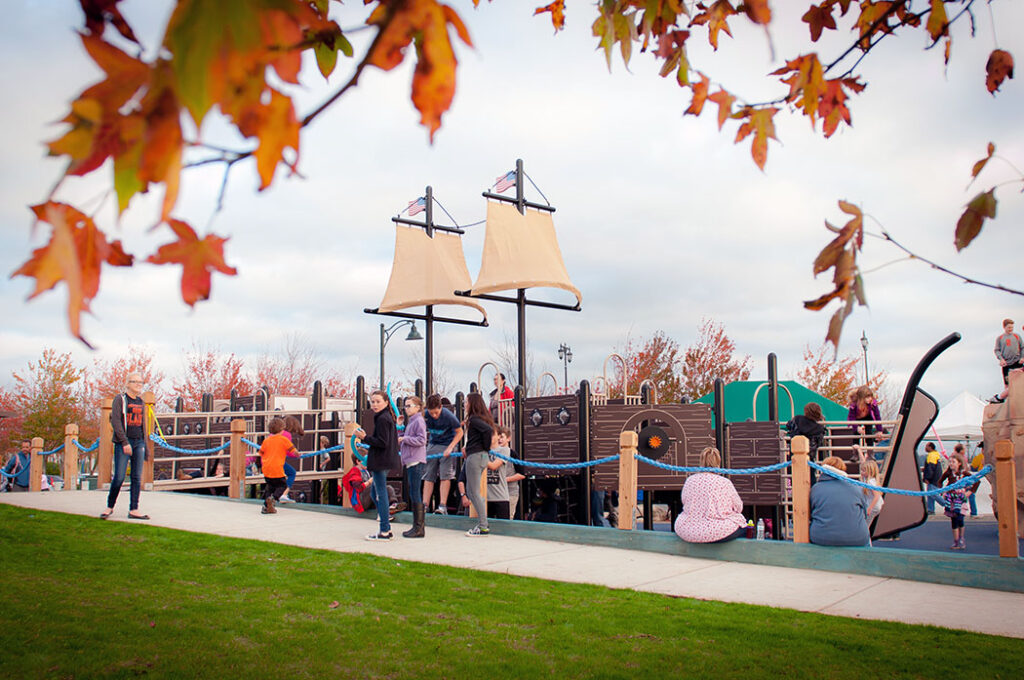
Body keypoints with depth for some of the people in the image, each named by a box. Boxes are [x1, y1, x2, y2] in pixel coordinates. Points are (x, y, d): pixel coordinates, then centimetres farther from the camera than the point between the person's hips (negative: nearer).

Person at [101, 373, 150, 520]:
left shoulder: (141, 402, 16)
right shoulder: (120, 399, -2)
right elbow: (115, 421, -10)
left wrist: (144, 444, 15)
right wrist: (125, 442, -16)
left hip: (138, 442, 6)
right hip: (123, 443, -5)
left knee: (137, 478, 1)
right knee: (119, 477, -7)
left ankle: (133, 510, 5)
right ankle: (110, 507, 11)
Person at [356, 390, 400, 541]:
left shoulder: (382, 419, -15)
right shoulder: (387, 417, 15)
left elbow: (383, 443, -21)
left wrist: (365, 437, -17)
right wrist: (371, 450, 22)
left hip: (380, 461, -11)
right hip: (384, 460, 11)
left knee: (381, 494, -6)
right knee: (376, 494, 17)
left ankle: (384, 532, -2)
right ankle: (386, 527, 21)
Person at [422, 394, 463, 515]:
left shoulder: (448, 416, -22)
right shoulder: (425, 415, -13)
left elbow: (459, 432, -11)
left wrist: (450, 448, -17)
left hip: (447, 445, -4)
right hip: (432, 445, 4)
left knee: (445, 475, -9)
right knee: (428, 476, 1)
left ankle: (443, 506, -7)